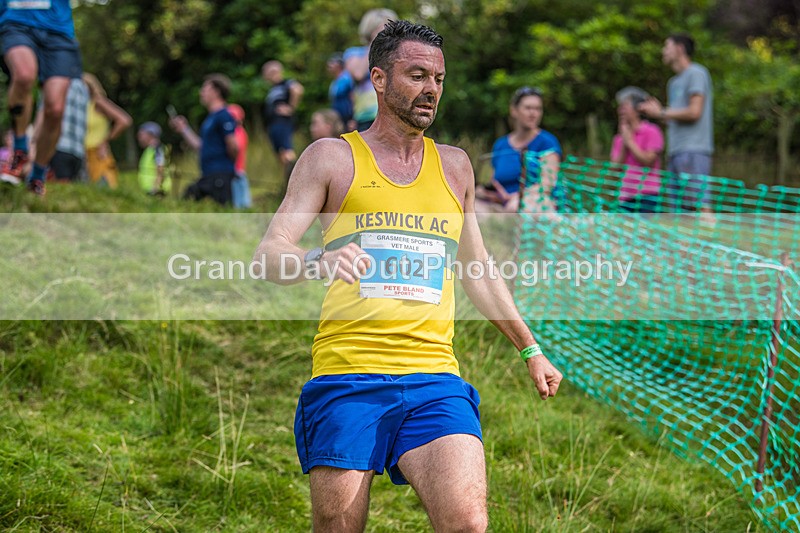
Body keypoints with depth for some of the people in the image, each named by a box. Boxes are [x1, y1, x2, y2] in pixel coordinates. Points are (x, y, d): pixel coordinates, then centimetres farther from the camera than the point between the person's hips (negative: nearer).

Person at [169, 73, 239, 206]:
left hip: (220, 175, -10)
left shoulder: (223, 116, -10)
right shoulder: (211, 117, 21)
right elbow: (201, 146, 26)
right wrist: (184, 130, 30)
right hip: (207, 177, 10)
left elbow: (233, 148, -13)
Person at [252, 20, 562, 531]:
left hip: (434, 379, 2)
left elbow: (478, 269, 31)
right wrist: (319, 260, -24)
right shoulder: (331, 157, 7)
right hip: (346, 379, -2)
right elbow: (268, 254, -2)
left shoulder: (454, 165, 19)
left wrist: (530, 349, 32)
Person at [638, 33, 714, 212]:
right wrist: (658, 110, 7)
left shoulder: (696, 73, -3)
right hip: (676, 151, 9)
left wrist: (661, 113, -4)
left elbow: (694, 112, -13)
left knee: (699, 204, -17)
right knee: (679, 207, 5)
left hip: (693, 151, -9)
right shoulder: (674, 81, 23)